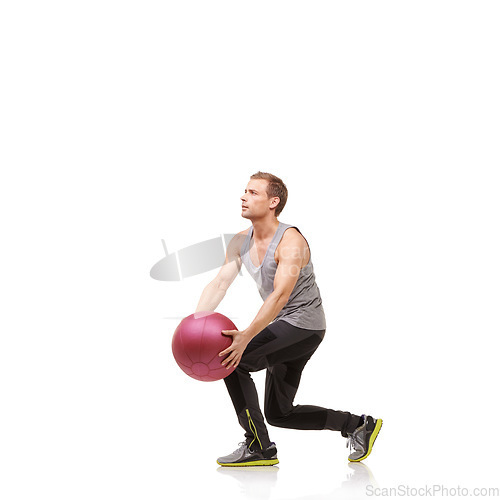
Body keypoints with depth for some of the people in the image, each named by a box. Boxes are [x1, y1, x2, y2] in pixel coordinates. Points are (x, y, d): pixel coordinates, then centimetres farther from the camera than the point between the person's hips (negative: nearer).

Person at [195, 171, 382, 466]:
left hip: (304, 325, -9)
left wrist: (246, 336, -40)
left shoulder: (291, 242, -21)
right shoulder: (241, 242, 4)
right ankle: (356, 425, 23)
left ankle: (259, 447, -11)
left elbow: (280, 296, -31)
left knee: (233, 360, -21)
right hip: (284, 329, 9)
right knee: (279, 414, 12)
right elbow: (219, 283, -3)